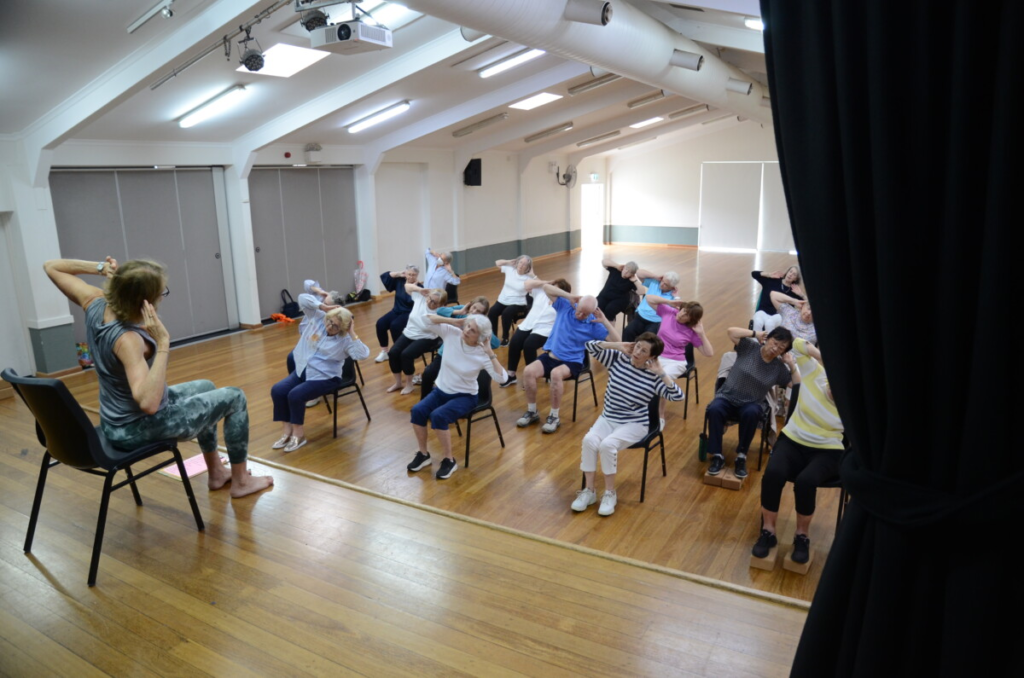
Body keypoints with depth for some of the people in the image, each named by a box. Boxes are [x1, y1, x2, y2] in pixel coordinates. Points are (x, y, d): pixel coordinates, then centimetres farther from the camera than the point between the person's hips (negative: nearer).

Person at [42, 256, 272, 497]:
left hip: (117, 421, 9)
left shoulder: (96, 304, -11)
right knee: (234, 397, 2)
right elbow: (148, 403, -44)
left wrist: (99, 268, -13)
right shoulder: (127, 339, -35)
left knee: (205, 387, 29)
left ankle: (216, 472, 38)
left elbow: (51, 266, 5)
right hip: (138, 429, -9)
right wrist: (162, 343, -45)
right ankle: (241, 481, 17)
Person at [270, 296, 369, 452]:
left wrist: (352, 334, -25)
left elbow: (363, 354, -27)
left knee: (295, 395, -25)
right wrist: (324, 307, -13)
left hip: (325, 378, -6)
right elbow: (303, 298, -6)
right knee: (277, 390, -12)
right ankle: (287, 430, -2)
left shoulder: (345, 340, -13)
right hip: (302, 370, 6)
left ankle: (298, 434, -6)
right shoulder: (317, 318, -1)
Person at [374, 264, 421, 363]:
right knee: (380, 323, -16)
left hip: (410, 313, -6)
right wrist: (398, 274, -1)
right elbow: (384, 276, 7)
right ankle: (384, 352, -4)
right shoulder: (400, 281, 5)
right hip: (397, 311, 6)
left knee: (395, 325, -31)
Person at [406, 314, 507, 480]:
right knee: (417, 411, -21)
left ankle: (449, 461, -11)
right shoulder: (452, 334, -11)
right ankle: (423, 454, 0)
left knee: (438, 416, -30)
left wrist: (490, 353, -27)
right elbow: (429, 319, -15)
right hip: (441, 390, 4)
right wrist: (456, 321, -17)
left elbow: (501, 378, -28)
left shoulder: (482, 355, -19)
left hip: (464, 396, -4)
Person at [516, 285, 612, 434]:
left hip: (572, 362, -3)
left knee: (556, 374, -37)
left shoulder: (594, 324, -5)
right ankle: (532, 412, -4)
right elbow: (546, 287, -2)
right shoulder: (566, 306, 1)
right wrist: (569, 296, -11)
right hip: (550, 355, 3)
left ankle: (554, 417, -19)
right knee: (528, 371, -25)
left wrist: (604, 321, -17)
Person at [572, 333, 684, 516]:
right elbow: (591, 346, -3)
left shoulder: (653, 376, -8)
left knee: (607, 444, -31)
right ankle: (588, 490, -13)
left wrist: (661, 373, -18)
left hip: (634, 424, -3)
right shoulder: (618, 359, 0)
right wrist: (618, 346, -5)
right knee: (589, 440, -27)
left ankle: (610, 494, -12)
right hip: (607, 418, 3)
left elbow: (678, 395, -18)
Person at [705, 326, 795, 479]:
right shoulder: (749, 347, -3)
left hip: (750, 404, 1)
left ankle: (741, 457, -21)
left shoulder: (779, 367, 2)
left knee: (751, 413, -36)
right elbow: (732, 332, -14)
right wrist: (755, 334, -8)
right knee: (714, 409, -35)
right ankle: (717, 456, -23)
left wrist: (792, 364, -8)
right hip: (726, 398, -1)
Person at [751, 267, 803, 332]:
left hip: (779, 314, 0)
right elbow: (754, 274, 5)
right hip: (763, 311, 0)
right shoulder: (772, 280, 7)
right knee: (758, 322, -36)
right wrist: (769, 275, -5)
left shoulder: (793, 291, 8)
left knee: (769, 323, -37)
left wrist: (801, 295, -9)